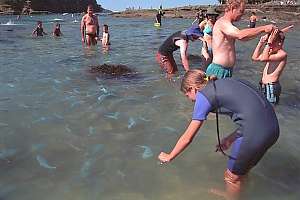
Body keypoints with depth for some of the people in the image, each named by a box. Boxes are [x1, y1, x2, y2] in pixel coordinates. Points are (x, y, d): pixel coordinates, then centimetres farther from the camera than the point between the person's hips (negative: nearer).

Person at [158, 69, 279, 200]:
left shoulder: (203, 95, -4)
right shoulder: (224, 84, 17)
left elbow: (187, 138, 0)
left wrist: (169, 157, 14)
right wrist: (229, 140, 26)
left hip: (255, 133, -8)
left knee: (232, 177, 18)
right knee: (242, 169, 30)